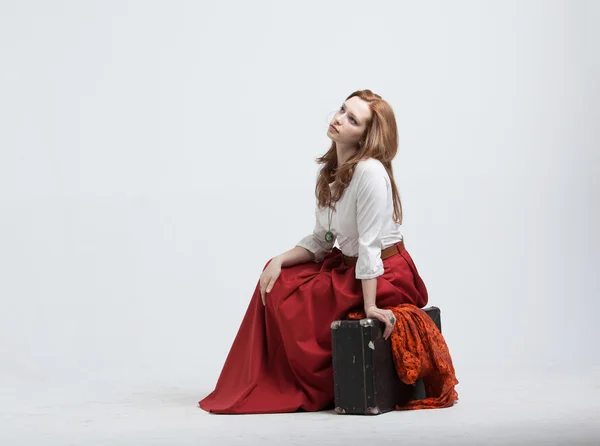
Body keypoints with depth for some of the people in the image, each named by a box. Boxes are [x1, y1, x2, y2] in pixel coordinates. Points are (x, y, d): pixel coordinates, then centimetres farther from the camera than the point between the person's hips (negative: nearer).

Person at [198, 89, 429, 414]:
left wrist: (370, 306, -26)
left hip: (384, 276, -9)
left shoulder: (370, 172, -22)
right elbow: (320, 241, 7)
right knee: (277, 278, 4)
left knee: (290, 297, -10)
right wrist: (280, 260, -8)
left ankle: (317, 390, 9)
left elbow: (370, 244, -25)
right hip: (348, 266, 9)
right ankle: (270, 386, 12)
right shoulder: (332, 172, 6)